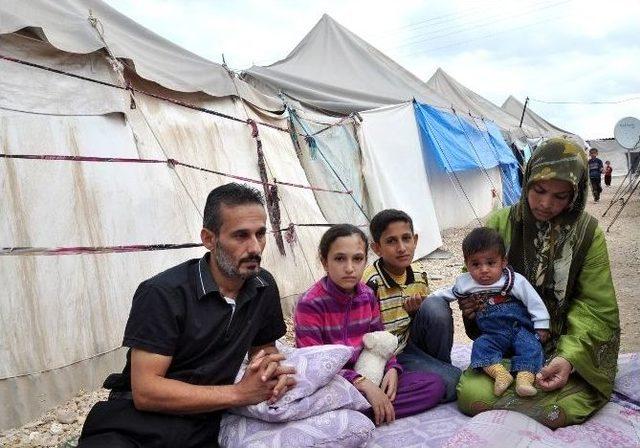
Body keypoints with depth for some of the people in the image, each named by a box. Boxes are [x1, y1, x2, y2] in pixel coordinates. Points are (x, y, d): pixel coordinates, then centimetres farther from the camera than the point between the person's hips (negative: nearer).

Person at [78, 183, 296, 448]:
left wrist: (272, 370, -8)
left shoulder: (264, 288, 2)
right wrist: (240, 393, -20)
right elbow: (146, 391, -18)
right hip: (135, 426, -5)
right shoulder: (163, 293, -15)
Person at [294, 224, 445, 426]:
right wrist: (362, 383, -25)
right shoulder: (310, 304, -16)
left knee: (434, 384, -8)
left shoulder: (367, 296, 3)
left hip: (368, 378, 6)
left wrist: (392, 369, -8)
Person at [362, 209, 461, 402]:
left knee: (436, 305, -24)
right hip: (393, 353, -6)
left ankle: (442, 365, -4)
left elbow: (430, 317, 12)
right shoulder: (371, 283, -21)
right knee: (454, 383, -26)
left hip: (414, 339, 6)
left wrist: (415, 312, -11)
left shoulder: (419, 273, -2)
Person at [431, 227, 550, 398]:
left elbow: (534, 302, -2)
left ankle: (525, 378, -43)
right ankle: (499, 373, -41)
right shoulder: (465, 283, 0)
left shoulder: (516, 281, -8)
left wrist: (541, 326, -2)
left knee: (531, 346, -29)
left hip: (521, 329, -2)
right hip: (493, 335, 2)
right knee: (480, 346, -26)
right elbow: (446, 294, 14)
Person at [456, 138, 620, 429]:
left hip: (564, 349, 0)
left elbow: (594, 307, -5)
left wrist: (569, 357, -21)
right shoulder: (500, 224, -2)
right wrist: (469, 302, -15)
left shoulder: (588, 233, -3)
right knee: (470, 396, -22)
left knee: (560, 411, -28)